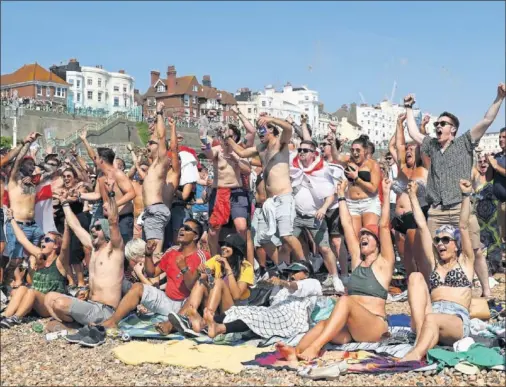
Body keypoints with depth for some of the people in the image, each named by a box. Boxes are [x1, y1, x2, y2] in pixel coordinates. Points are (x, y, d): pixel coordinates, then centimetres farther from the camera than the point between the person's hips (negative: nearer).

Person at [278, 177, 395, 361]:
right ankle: (296, 351, -56)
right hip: (350, 328, 5)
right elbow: (347, 224, 19)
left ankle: (314, 348, -51)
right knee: (323, 324, -28)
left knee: (345, 300, -34)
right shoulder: (357, 260, 19)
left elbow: (384, 226, -4)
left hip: (375, 327, -5)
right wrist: (341, 195, 22)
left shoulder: (383, 263, 6)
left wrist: (386, 194, -7)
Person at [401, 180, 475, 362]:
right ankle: (420, 335, -36)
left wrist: (466, 196, -5)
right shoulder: (435, 263, 24)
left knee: (432, 319, -38)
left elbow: (463, 227, 4)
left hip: (457, 319, -4)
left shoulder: (465, 261, 17)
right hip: (427, 317, 4)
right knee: (416, 277, -18)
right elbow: (422, 226, 22)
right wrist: (413, 196, 22)